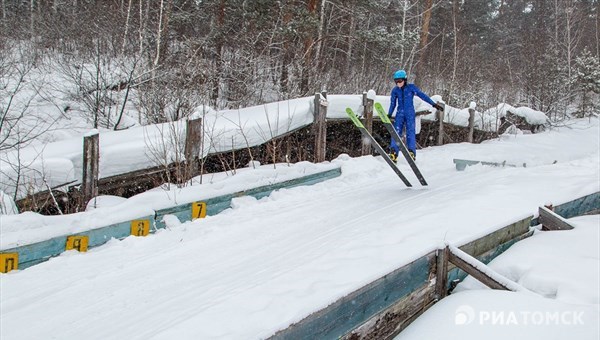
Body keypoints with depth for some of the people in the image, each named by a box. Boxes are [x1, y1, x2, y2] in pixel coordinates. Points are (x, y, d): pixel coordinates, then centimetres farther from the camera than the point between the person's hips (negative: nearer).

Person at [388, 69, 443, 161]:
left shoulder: (411, 87, -4)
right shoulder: (395, 90, 4)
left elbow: (422, 96, -4)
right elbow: (393, 104, 14)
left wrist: (434, 104, -7)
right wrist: (389, 115, 10)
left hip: (410, 113, -2)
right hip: (400, 113, 2)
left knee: (410, 132, -12)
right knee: (396, 132, -10)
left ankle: (411, 152, -11)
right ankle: (393, 152, -13)